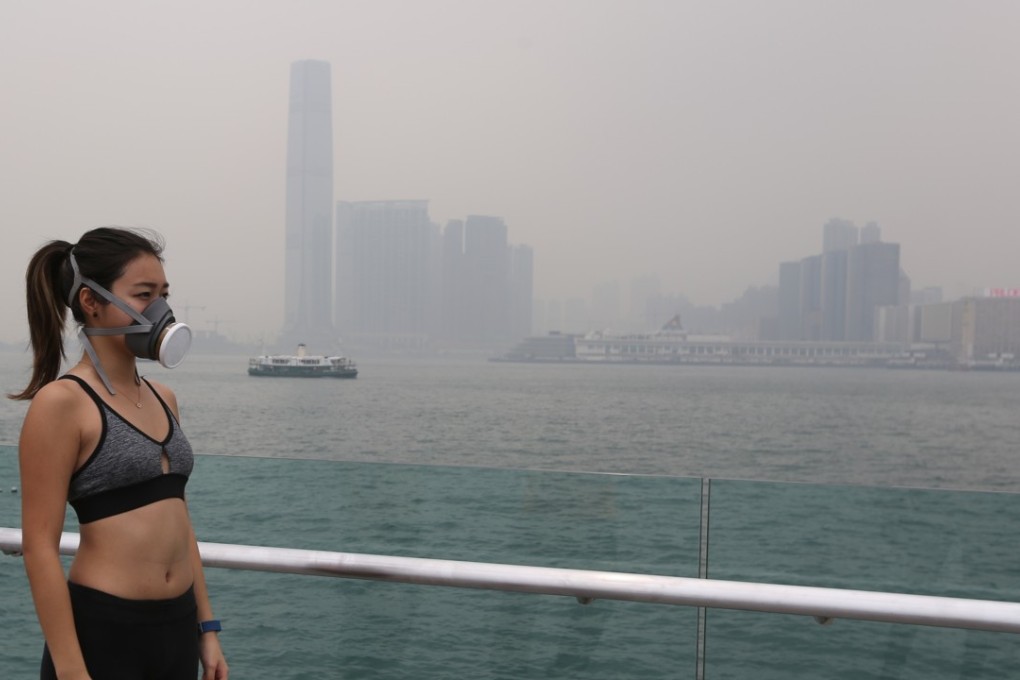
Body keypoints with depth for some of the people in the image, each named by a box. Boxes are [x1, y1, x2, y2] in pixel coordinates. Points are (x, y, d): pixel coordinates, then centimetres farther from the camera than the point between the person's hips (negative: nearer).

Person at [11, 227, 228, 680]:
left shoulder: (163, 399, 10)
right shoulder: (61, 402, -12)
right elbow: (39, 546, -14)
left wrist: (206, 628, 13)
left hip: (177, 628, 7)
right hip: (102, 633, -7)